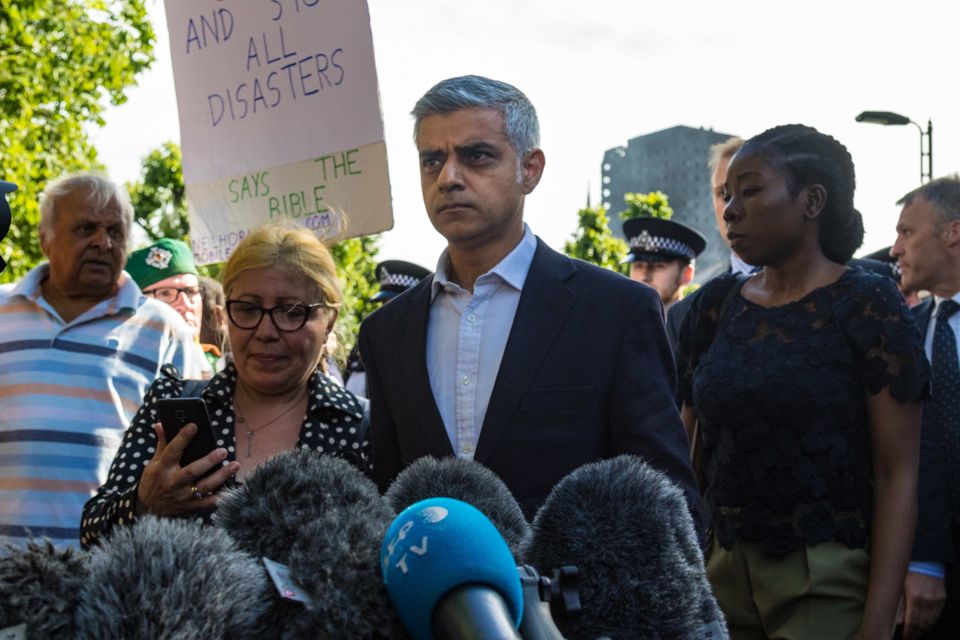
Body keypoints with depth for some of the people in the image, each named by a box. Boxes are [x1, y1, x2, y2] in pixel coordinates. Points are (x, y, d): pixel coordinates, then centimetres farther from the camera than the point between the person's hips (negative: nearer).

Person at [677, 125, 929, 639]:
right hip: (724, 573, 4)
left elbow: (897, 475, -10)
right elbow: (688, 448, 10)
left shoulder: (867, 304, -7)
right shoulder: (715, 304, 6)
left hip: (831, 582, -4)